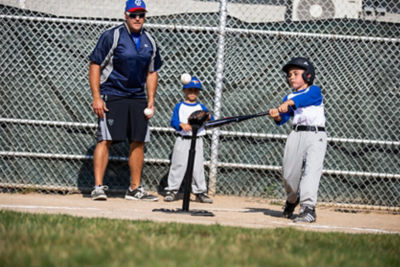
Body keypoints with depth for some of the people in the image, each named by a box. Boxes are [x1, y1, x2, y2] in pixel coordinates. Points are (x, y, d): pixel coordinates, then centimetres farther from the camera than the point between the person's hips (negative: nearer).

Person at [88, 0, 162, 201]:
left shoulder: (150, 42, 10)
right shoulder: (111, 36, -7)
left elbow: (152, 73, 18)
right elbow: (95, 66, -7)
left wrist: (151, 100, 8)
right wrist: (96, 98, -14)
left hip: (138, 98, 6)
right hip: (112, 96, -6)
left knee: (138, 142, 6)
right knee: (105, 139, -12)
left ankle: (134, 189, 15)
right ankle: (98, 187, -11)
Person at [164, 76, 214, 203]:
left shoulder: (201, 107, 10)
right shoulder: (179, 106, 5)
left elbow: (211, 121, 1)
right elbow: (173, 121, -5)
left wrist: (208, 116, -21)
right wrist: (181, 125, -25)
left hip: (197, 140, 2)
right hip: (182, 140, -2)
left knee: (198, 166, 1)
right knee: (178, 164, -4)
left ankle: (200, 192, 6)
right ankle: (172, 190, 1)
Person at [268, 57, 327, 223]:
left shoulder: (314, 91, 5)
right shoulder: (288, 98, 17)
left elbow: (305, 98, -18)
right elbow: (282, 119, 4)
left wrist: (288, 103, -36)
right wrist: (276, 116, -19)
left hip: (315, 135, -4)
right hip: (296, 135, 4)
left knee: (312, 170, -18)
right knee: (289, 173, 3)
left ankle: (308, 208, -25)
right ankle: (292, 200, 31)